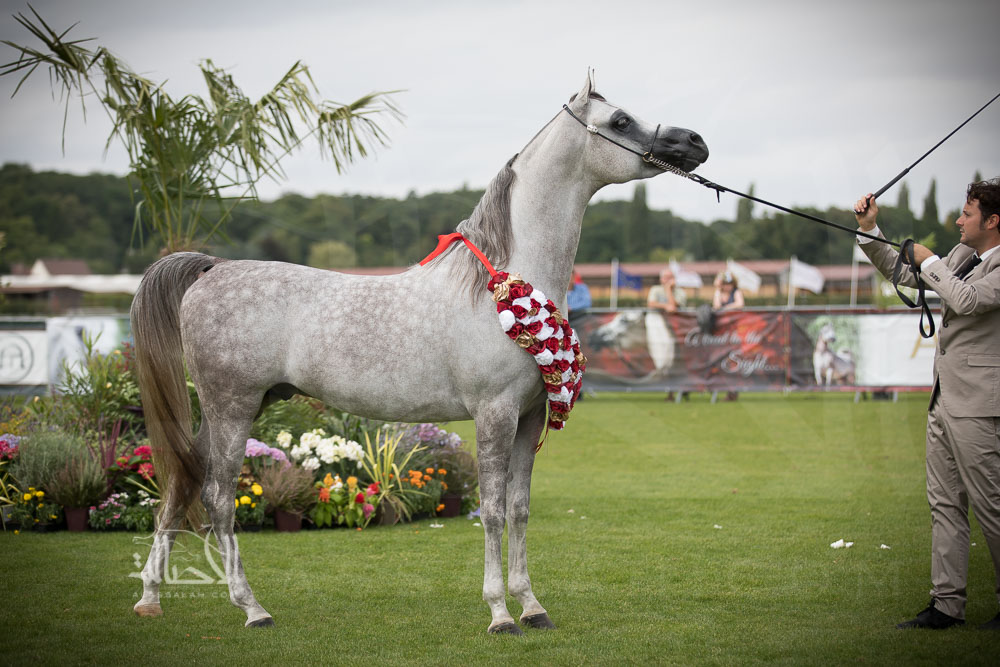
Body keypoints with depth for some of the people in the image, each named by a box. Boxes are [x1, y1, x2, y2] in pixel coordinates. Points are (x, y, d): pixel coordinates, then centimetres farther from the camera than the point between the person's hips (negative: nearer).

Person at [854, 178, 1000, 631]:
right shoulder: (962, 255, 15)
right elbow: (903, 274, 26)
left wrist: (929, 261, -10)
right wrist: (870, 231, 17)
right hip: (945, 398, 9)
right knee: (945, 504, 8)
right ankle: (947, 603, 10)